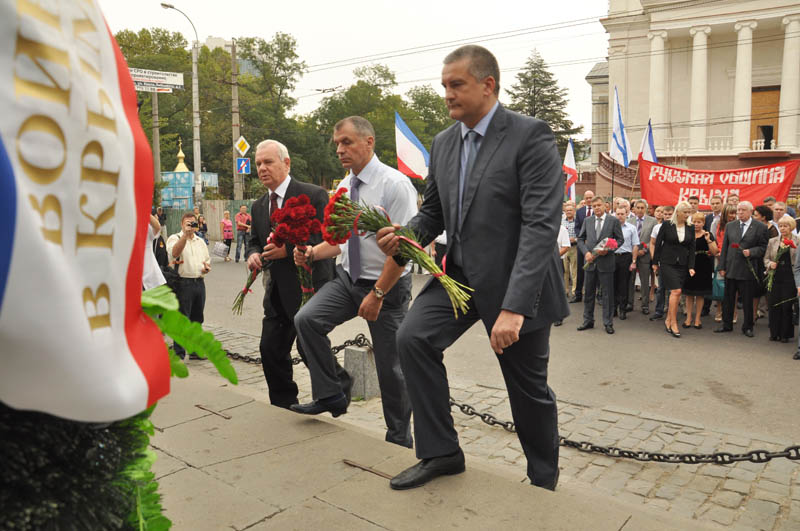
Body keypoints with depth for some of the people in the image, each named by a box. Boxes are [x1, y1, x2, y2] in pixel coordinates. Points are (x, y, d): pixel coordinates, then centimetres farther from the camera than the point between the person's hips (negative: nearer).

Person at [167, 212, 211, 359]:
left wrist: (207, 268, 3)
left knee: (197, 319, 13)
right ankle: (179, 354, 4)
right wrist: (185, 235, -30)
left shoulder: (200, 241, 19)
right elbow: (174, 253, -23)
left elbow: (207, 260, 26)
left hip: (199, 283, 6)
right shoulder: (175, 238, -2)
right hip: (183, 284, -6)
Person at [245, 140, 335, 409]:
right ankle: (284, 407, 27)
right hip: (277, 292, 7)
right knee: (271, 349, 9)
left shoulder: (313, 195, -10)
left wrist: (288, 249, -23)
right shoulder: (259, 206, 13)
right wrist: (252, 254, -3)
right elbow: (253, 240, 22)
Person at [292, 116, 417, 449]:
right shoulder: (344, 187, 6)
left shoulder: (394, 184, -17)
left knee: (390, 366, 4)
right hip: (348, 278, 6)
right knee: (306, 319, -14)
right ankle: (331, 394, 4)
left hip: (388, 284, -6)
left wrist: (378, 294, -21)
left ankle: (399, 440, 24)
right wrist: (312, 253, -5)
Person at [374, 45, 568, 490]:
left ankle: (544, 485, 33)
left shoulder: (531, 136, -16)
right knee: (413, 337, -15)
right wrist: (405, 235, -9)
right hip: (462, 272, 6)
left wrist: (514, 307, -31)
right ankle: (441, 453, 2)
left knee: (530, 390, 8)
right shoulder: (444, 143, 6)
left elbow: (542, 225, -24)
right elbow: (434, 211, 15)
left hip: (516, 282, -5)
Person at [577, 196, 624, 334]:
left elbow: (620, 239, 1)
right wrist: (586, 252, -6)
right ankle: (588, 320, 21)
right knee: (588, 293, 10)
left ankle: (608, 323, 12)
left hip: (606, 261, -3)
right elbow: (580, 239, 10)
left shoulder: (614, 221, 0)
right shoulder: (587, 221, 9)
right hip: (590, 261, 3)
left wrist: (608, 249, -14)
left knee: (608, 294, 2)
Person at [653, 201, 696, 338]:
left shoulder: (690, 228, 7)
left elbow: (691, 249, 8)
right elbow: (658, 243, 1)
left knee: (676, 293, 3)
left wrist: (691, 267, 1)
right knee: (676, 291, -14)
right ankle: (673, 323, -7)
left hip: (682, 264, 4)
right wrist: (655, 262, 1)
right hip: (667, 263, -4)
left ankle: (668, 320, 16)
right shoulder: (667, 225, -4)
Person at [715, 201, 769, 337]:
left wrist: (751, 252, -19)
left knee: (747, 301, 4)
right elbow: (724, 248, 9)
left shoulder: (760, 227, -1)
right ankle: (727, 324, 21)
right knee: (728, 299, 10)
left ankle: (747, 327, 17)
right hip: (730, 269, 3)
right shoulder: (730, 226, 10)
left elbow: (763, 247, 0)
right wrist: (722, 267, 4)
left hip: (748, 269, -3)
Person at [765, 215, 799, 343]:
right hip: (775, 278, 3)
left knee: (787, 306, 2)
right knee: (773, 305, 4)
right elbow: (766, 258, 13)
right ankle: (774, 333, 16)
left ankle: (785, 334, 14)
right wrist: (770, 264, -6)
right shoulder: (772, 241, 11)